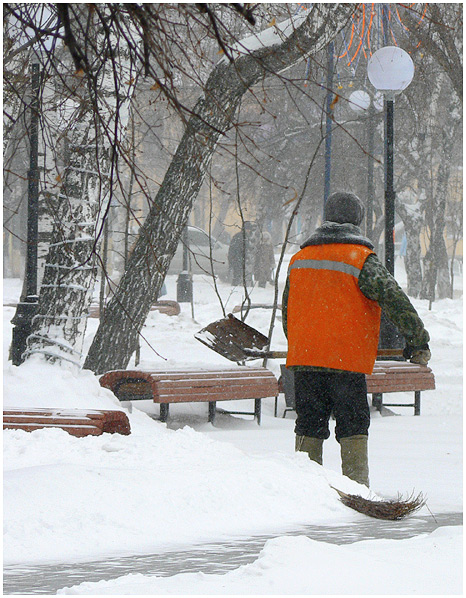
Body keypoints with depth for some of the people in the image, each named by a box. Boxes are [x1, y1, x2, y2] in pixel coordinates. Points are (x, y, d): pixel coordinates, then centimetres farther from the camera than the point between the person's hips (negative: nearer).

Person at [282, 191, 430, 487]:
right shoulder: (361, 259, -5)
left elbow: (287, 311, 21)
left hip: (303, 361, 4)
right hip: (348, 360, -4)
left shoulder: (299, 259, 13)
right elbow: (395, 301, -12)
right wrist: (418, 343, -6)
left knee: (309, 426, 11)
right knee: (353, 429, 3)